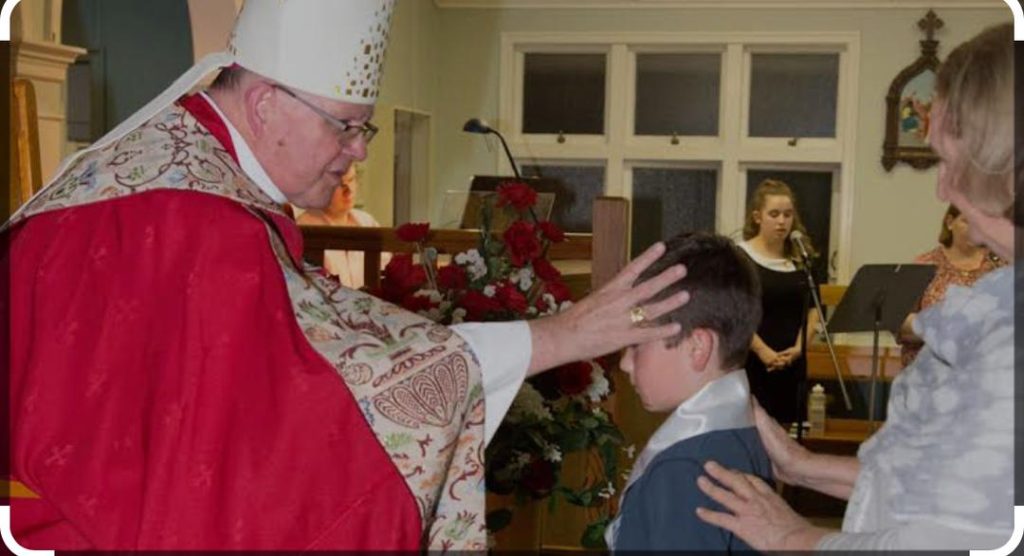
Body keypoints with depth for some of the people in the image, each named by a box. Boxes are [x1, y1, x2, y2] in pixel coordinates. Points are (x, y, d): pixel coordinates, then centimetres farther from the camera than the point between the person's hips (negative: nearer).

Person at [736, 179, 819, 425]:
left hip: (792, 365, 4)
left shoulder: (801, 258, 10)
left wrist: (799, 347, -6)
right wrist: (763, 351, -17)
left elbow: (812, 308, 10)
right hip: (750, 363, -4)